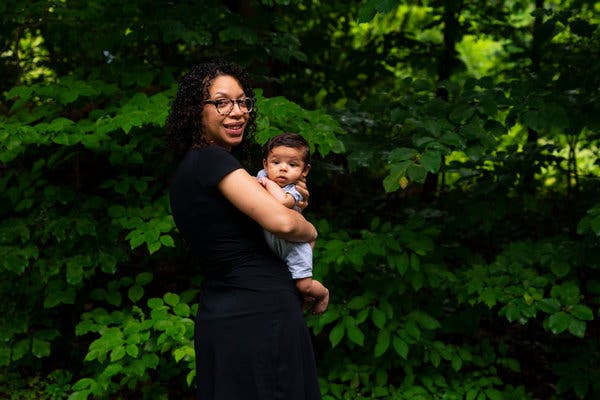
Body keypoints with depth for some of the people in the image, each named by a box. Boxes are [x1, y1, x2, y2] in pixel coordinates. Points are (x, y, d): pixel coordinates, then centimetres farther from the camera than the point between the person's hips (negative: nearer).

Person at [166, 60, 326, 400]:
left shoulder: (186, 170, 15)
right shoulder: (211, 158, -13)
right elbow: (280, 222, -23)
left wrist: (291, 203, 7)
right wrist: (310, 231, -1)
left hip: (219, 317, 10)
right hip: (260, 317, -10)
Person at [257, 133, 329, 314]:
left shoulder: (294, 191, -22)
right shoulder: (262, 176, -1)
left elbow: (282, 201, -44)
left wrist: (269, 183, -29)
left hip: (292, 245, -6)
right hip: (268, 244, 7)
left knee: (304, 285, -8)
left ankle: (323, 293, 26)